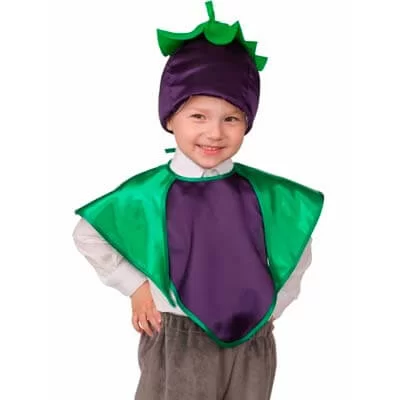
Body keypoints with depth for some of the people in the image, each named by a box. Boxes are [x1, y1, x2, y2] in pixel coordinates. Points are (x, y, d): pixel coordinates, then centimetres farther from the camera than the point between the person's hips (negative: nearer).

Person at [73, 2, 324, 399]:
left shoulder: (266, 194, -8)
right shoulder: (146, 195, -12)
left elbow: (298, 249, 9)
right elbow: (88, 236, 2)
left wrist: (274, 306, 5)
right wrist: (135, 285, -2)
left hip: (252, 344, 2)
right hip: (176, 342, -2)